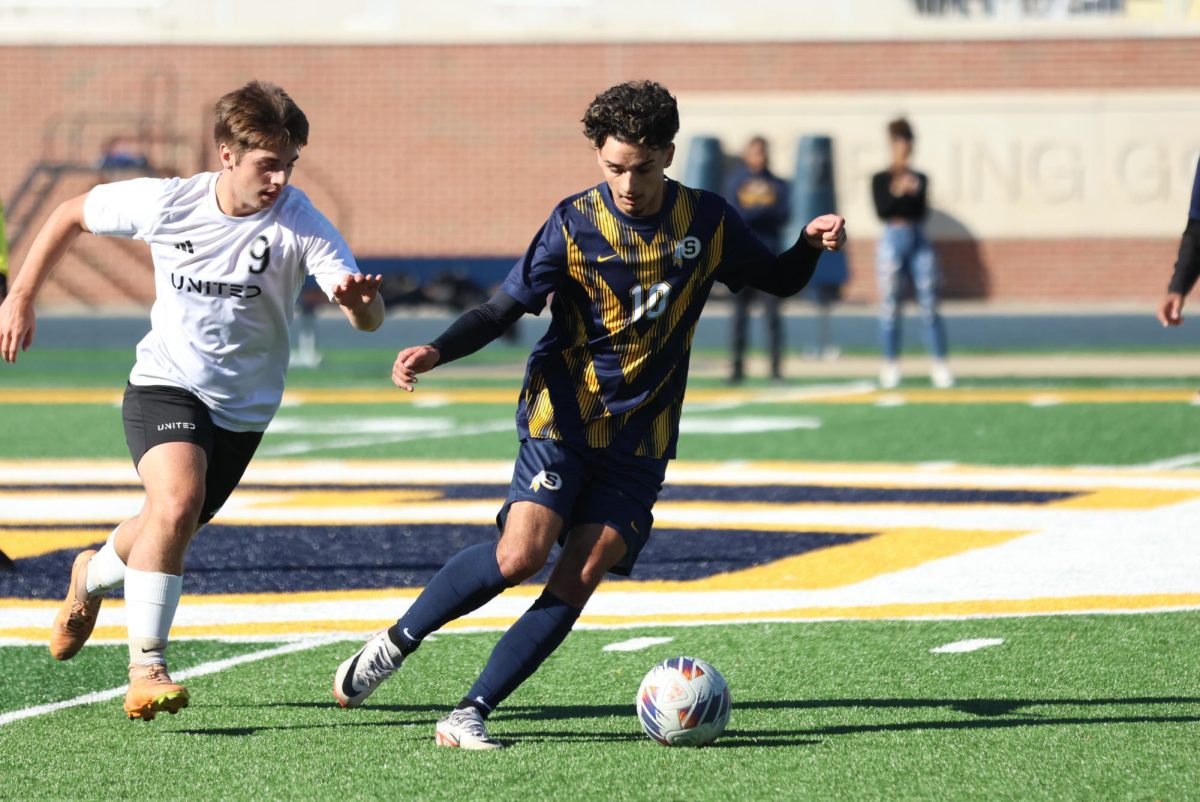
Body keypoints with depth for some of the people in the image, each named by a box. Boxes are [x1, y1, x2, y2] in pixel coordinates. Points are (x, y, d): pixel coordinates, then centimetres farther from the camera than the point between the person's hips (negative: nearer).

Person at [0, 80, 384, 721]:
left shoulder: (301, 224, -19)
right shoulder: (165, 203, -15)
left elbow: (366, 319, -29)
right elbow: (72, 214, 3)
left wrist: (361, 301, -53)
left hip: (243, 405, 2)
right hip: (165, 382, -2)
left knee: (173, 525, 15)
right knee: (177, 502, -28)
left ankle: (93, 575, 52)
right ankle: (146, 667, -20)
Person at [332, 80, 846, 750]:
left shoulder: (708, 222, 1)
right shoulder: (575, 224, -7)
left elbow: (779, 280, 16)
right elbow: (505, 307, -7)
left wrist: (812, 244, -6)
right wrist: (436, 351, -24)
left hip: (642, 437, 3)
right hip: (565, 414, -3)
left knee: (578, 581, -10)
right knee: (521, 554, -20)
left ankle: (471, 714, -6)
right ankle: (397, 642, 1)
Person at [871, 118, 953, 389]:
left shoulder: (919, 179, 9)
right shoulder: (880, 180, 3)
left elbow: (922, 212, 0)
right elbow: (881, 211, -8)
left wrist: (915, 192, -16)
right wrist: (897, 192, -20)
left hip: (919, 243, 2)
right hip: (892, 241, -2)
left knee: (929, 305, -2)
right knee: (890, 307, 1)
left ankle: (939, 365, 0)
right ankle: (890, 366, 8)